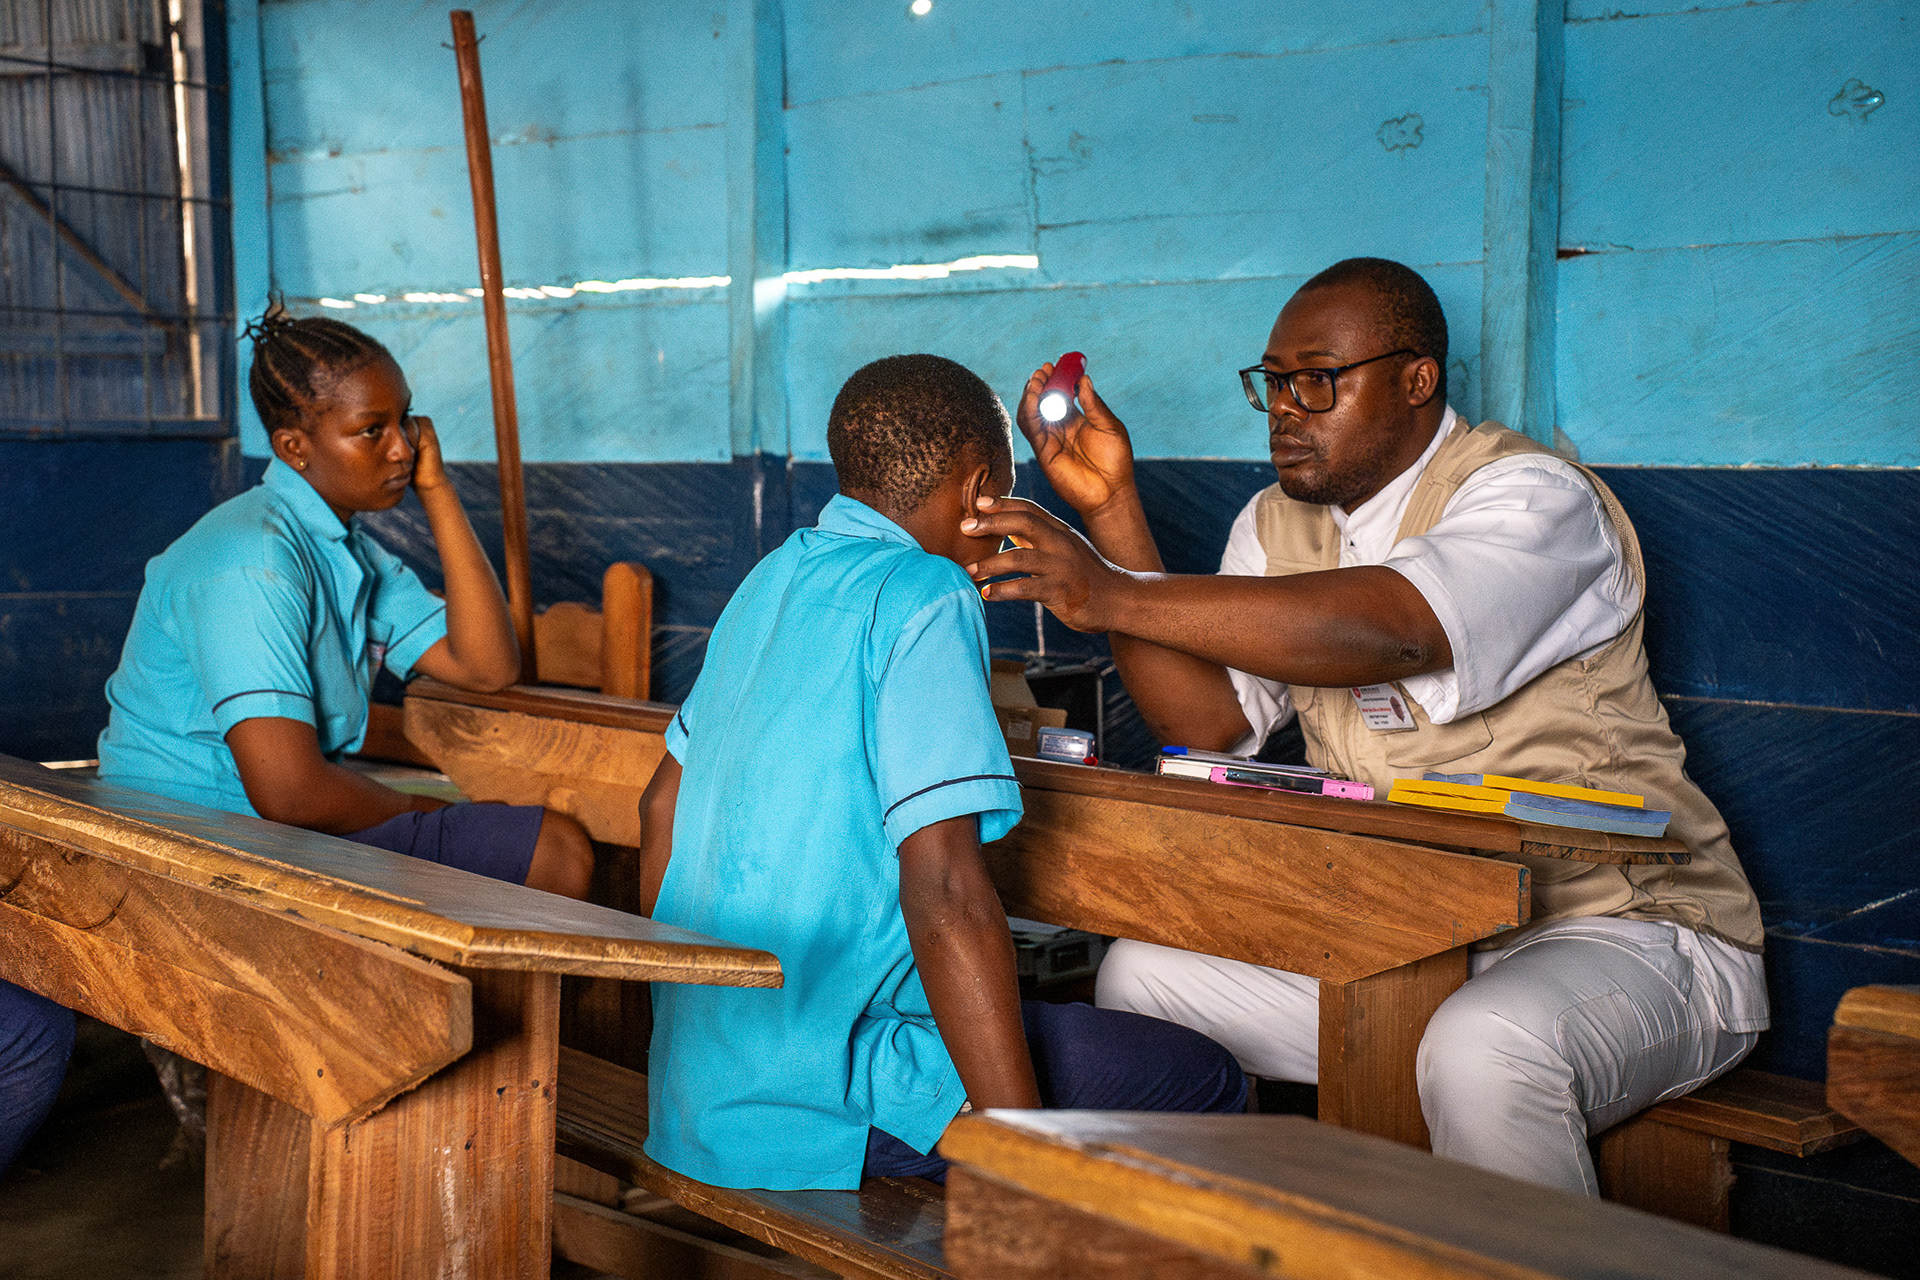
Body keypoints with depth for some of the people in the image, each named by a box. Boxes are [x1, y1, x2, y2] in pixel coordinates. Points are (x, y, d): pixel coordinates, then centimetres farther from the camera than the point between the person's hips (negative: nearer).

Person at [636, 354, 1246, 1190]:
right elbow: (945, 896, -23)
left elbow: (662, 806, 19)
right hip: (813, 1091, -9)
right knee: (1202, 1083, -2)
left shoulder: (772, 579, 11)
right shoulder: (927, 597, -15)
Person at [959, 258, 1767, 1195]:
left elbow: (1383, 631, -35)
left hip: (1625, 933, -6)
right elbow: (1205, 721, -5)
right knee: (1142, 976, -6)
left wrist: (1112, 594, -36)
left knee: (1483, 1050, -36)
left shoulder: (1536, 500, -15)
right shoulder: (1277, 526, 8)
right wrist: (1114, 514, -13)